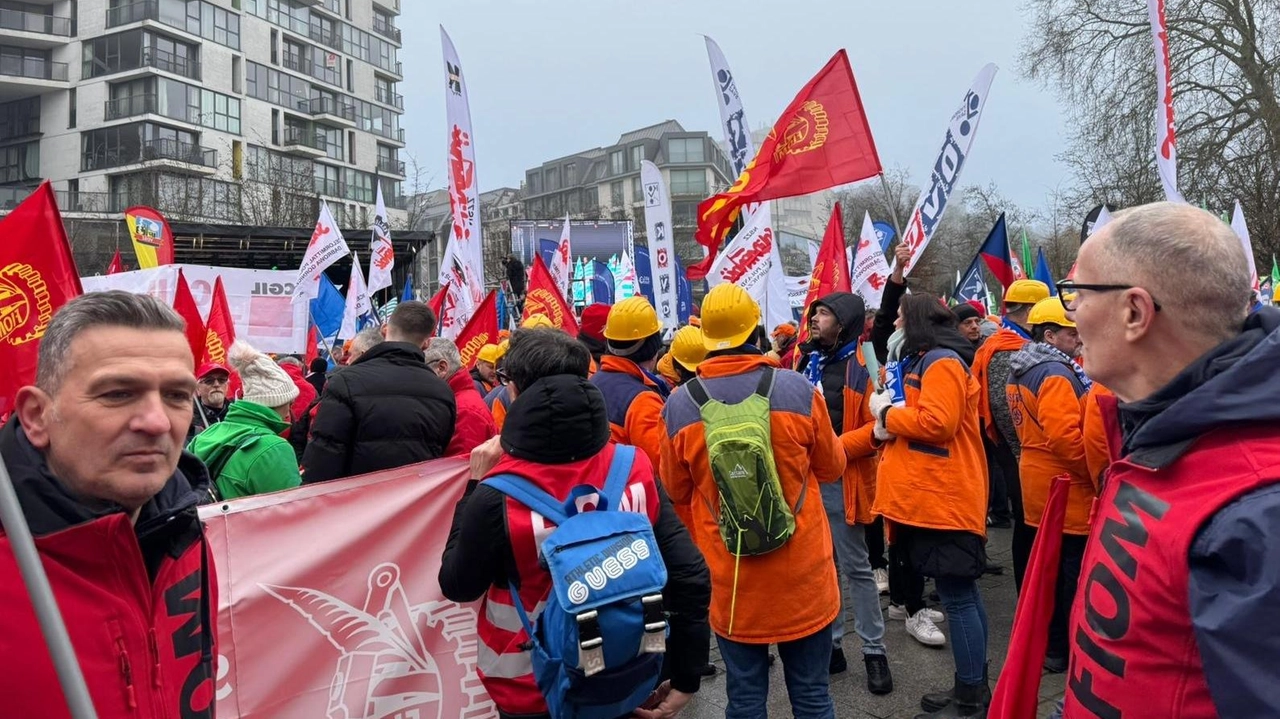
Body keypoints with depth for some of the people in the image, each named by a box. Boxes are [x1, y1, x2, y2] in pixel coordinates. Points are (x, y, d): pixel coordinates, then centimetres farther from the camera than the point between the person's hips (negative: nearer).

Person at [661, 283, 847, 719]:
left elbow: (676, 490, 3)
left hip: (731, 581, 1)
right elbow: (832, 467, 3)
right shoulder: (796, 389, -12)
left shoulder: (680, 404, -10)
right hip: (801, 574, 0)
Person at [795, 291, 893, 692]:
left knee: (855, 567, 3)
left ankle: (874, 652, 17)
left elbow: (877, 426, -14)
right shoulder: (809, 360, 11)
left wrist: (838, 448, -22)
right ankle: (830, 644, 27)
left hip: (840, 478, -6)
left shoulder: (860, 366, -9)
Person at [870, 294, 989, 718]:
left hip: (944, 498, -10)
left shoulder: (941, 361, -12)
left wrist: (886, 413, -10)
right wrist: (887, 421, -4)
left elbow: (938, 422, -24)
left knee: (956, 598, -3)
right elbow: (913, 421, 18)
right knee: (962, 595, 15)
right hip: (932, 496, 10)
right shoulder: (919, 362, 20)